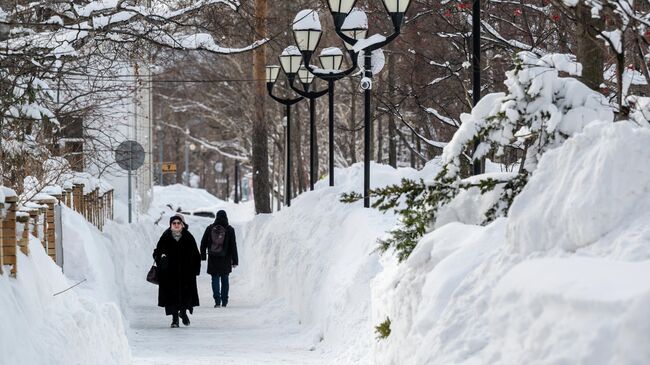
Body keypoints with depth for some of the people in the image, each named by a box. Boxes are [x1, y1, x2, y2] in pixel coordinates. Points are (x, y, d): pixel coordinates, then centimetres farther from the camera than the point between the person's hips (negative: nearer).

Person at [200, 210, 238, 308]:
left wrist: (203, 256, 17)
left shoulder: (210, 228, 0)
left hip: (213, 259, 0)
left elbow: (203, 243, 6)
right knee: (224, 280, 12)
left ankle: (217, 301, -10)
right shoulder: (229, 230, -5)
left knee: (215, 279, 3)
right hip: (225, 260, 0)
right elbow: (233, 246, -5)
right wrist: (235, 260, -1)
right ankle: (224, 301, 15)